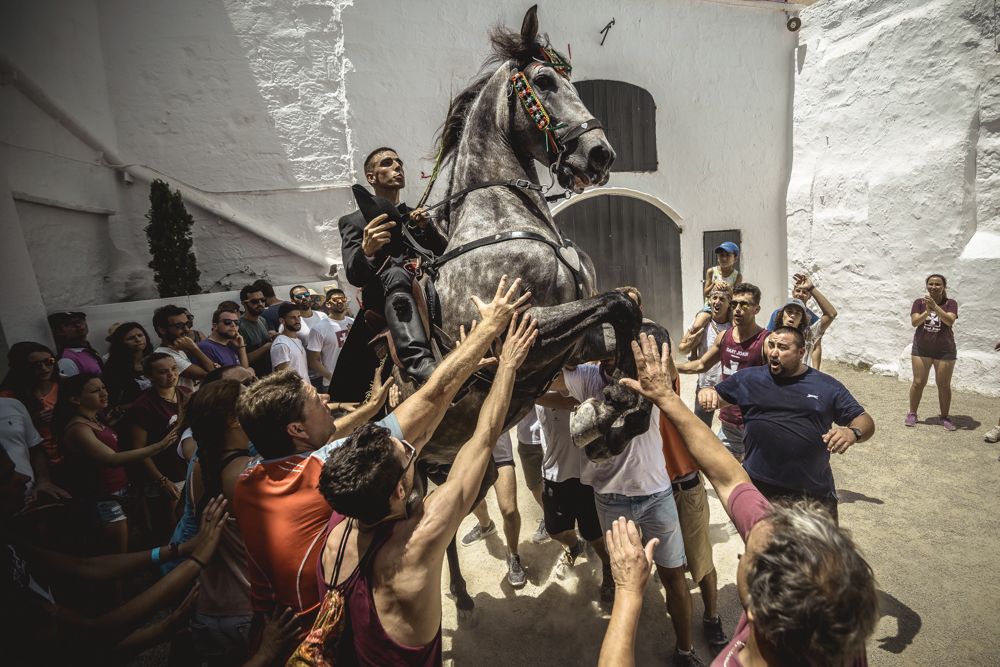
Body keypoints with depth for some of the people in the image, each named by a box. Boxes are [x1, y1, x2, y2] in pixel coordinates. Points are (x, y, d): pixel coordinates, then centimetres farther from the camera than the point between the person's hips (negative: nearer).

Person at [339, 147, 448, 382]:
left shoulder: (417, 215, 24)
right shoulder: (354, 222, 10)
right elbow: (354, 277, -7)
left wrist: (427, 228, -7)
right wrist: (366, 250, -29)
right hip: (383, 300, -4)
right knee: (395, 273, -36)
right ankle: (420, 363, -57)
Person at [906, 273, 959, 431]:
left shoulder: (950, 303, -3)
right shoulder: (919, 302, -1)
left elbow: (950, 321, -20)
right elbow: (914, 322, -12)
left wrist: (935, 307, -31)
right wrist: (927, 311, -28)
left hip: (945, 351, 0)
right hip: (921, 349, 1)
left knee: (944, 385, 5)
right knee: (918, 382, 4)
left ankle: (945, 417, 16)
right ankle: (912, 413, 13)